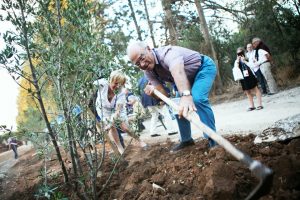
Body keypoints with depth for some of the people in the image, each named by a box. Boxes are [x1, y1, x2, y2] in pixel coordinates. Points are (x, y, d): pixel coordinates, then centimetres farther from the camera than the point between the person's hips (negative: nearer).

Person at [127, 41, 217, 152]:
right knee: (177, 106, 6)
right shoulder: (148, 72, -12)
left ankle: (214, 140, -14)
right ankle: (186, 139, 24)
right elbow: (165, 95, -14)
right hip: (187, 78, 8)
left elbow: (178, 71, -58)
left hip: (204, 67, -8)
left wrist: (186, 95, -76)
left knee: (197, 99, -28)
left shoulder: (167, 53, -36)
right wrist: (153, 91, -36)